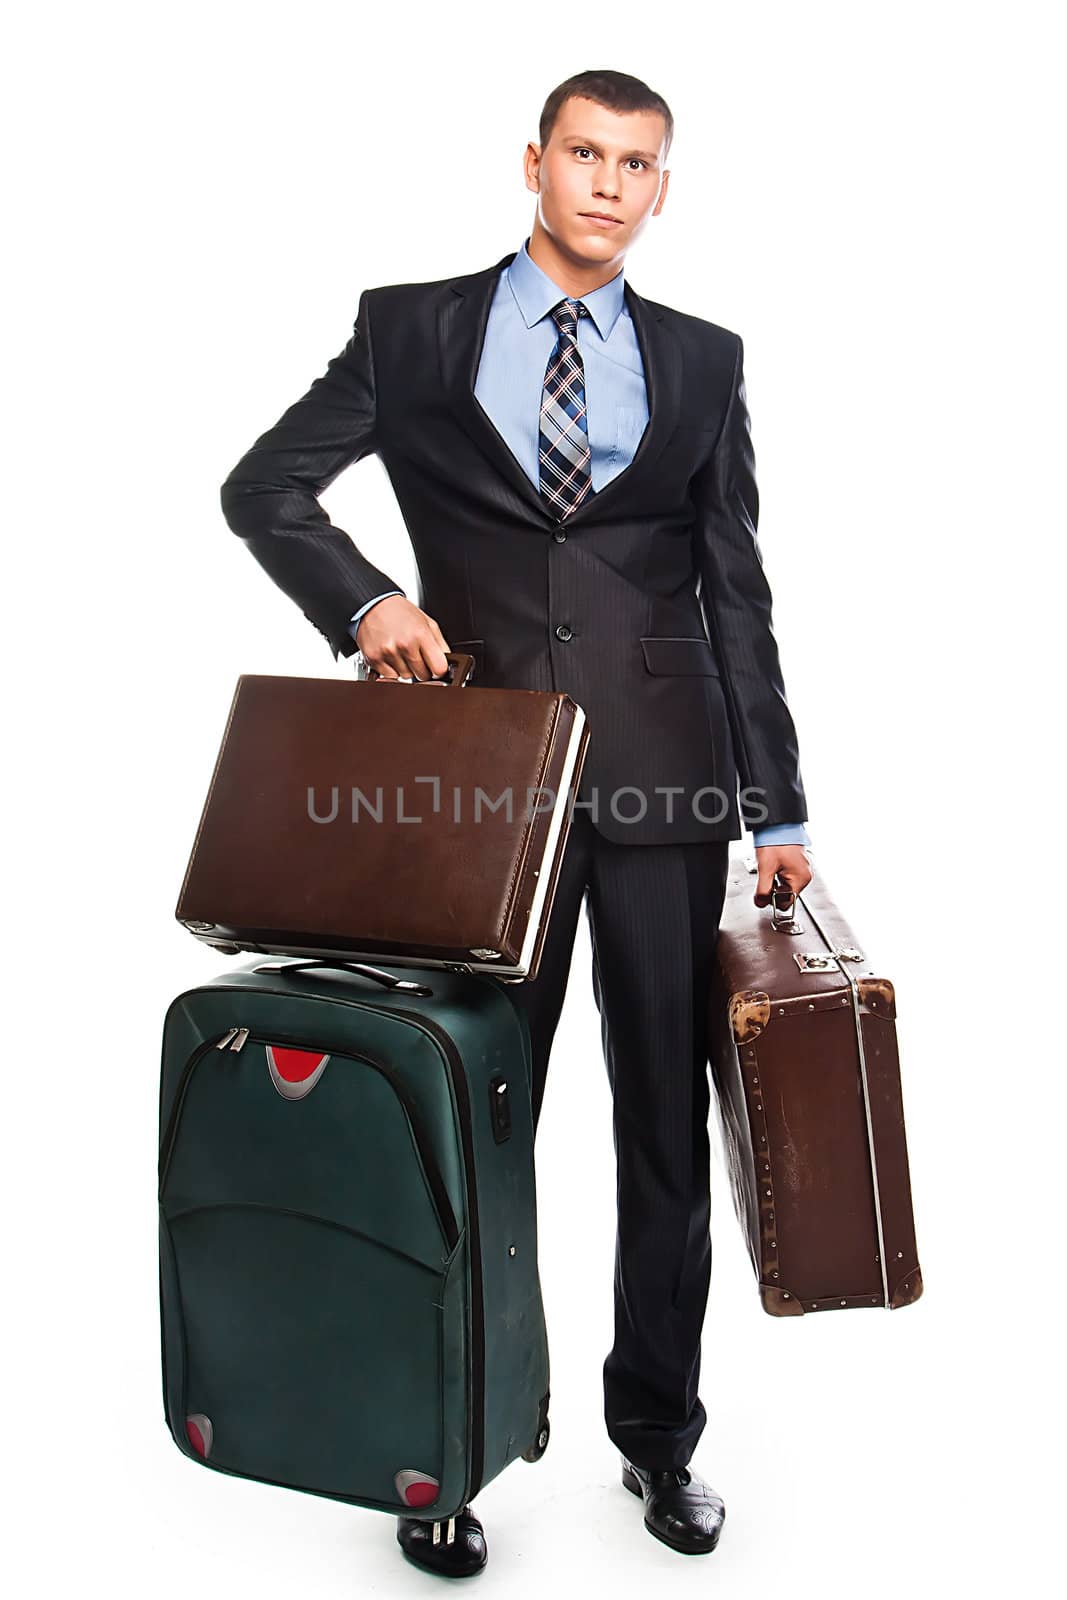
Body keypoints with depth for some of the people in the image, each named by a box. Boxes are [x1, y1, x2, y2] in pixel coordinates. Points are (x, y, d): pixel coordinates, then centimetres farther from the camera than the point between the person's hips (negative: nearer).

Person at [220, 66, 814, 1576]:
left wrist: (780, 814, 7)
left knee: (668, 1110, 8)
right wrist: (365, 598, -12)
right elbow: (262, 487, 8)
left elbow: (738, 596, 10)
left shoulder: (702, 362, 12)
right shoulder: (412, 330, 8)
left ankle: (657, 1429, 27)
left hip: (666, 772, 2)